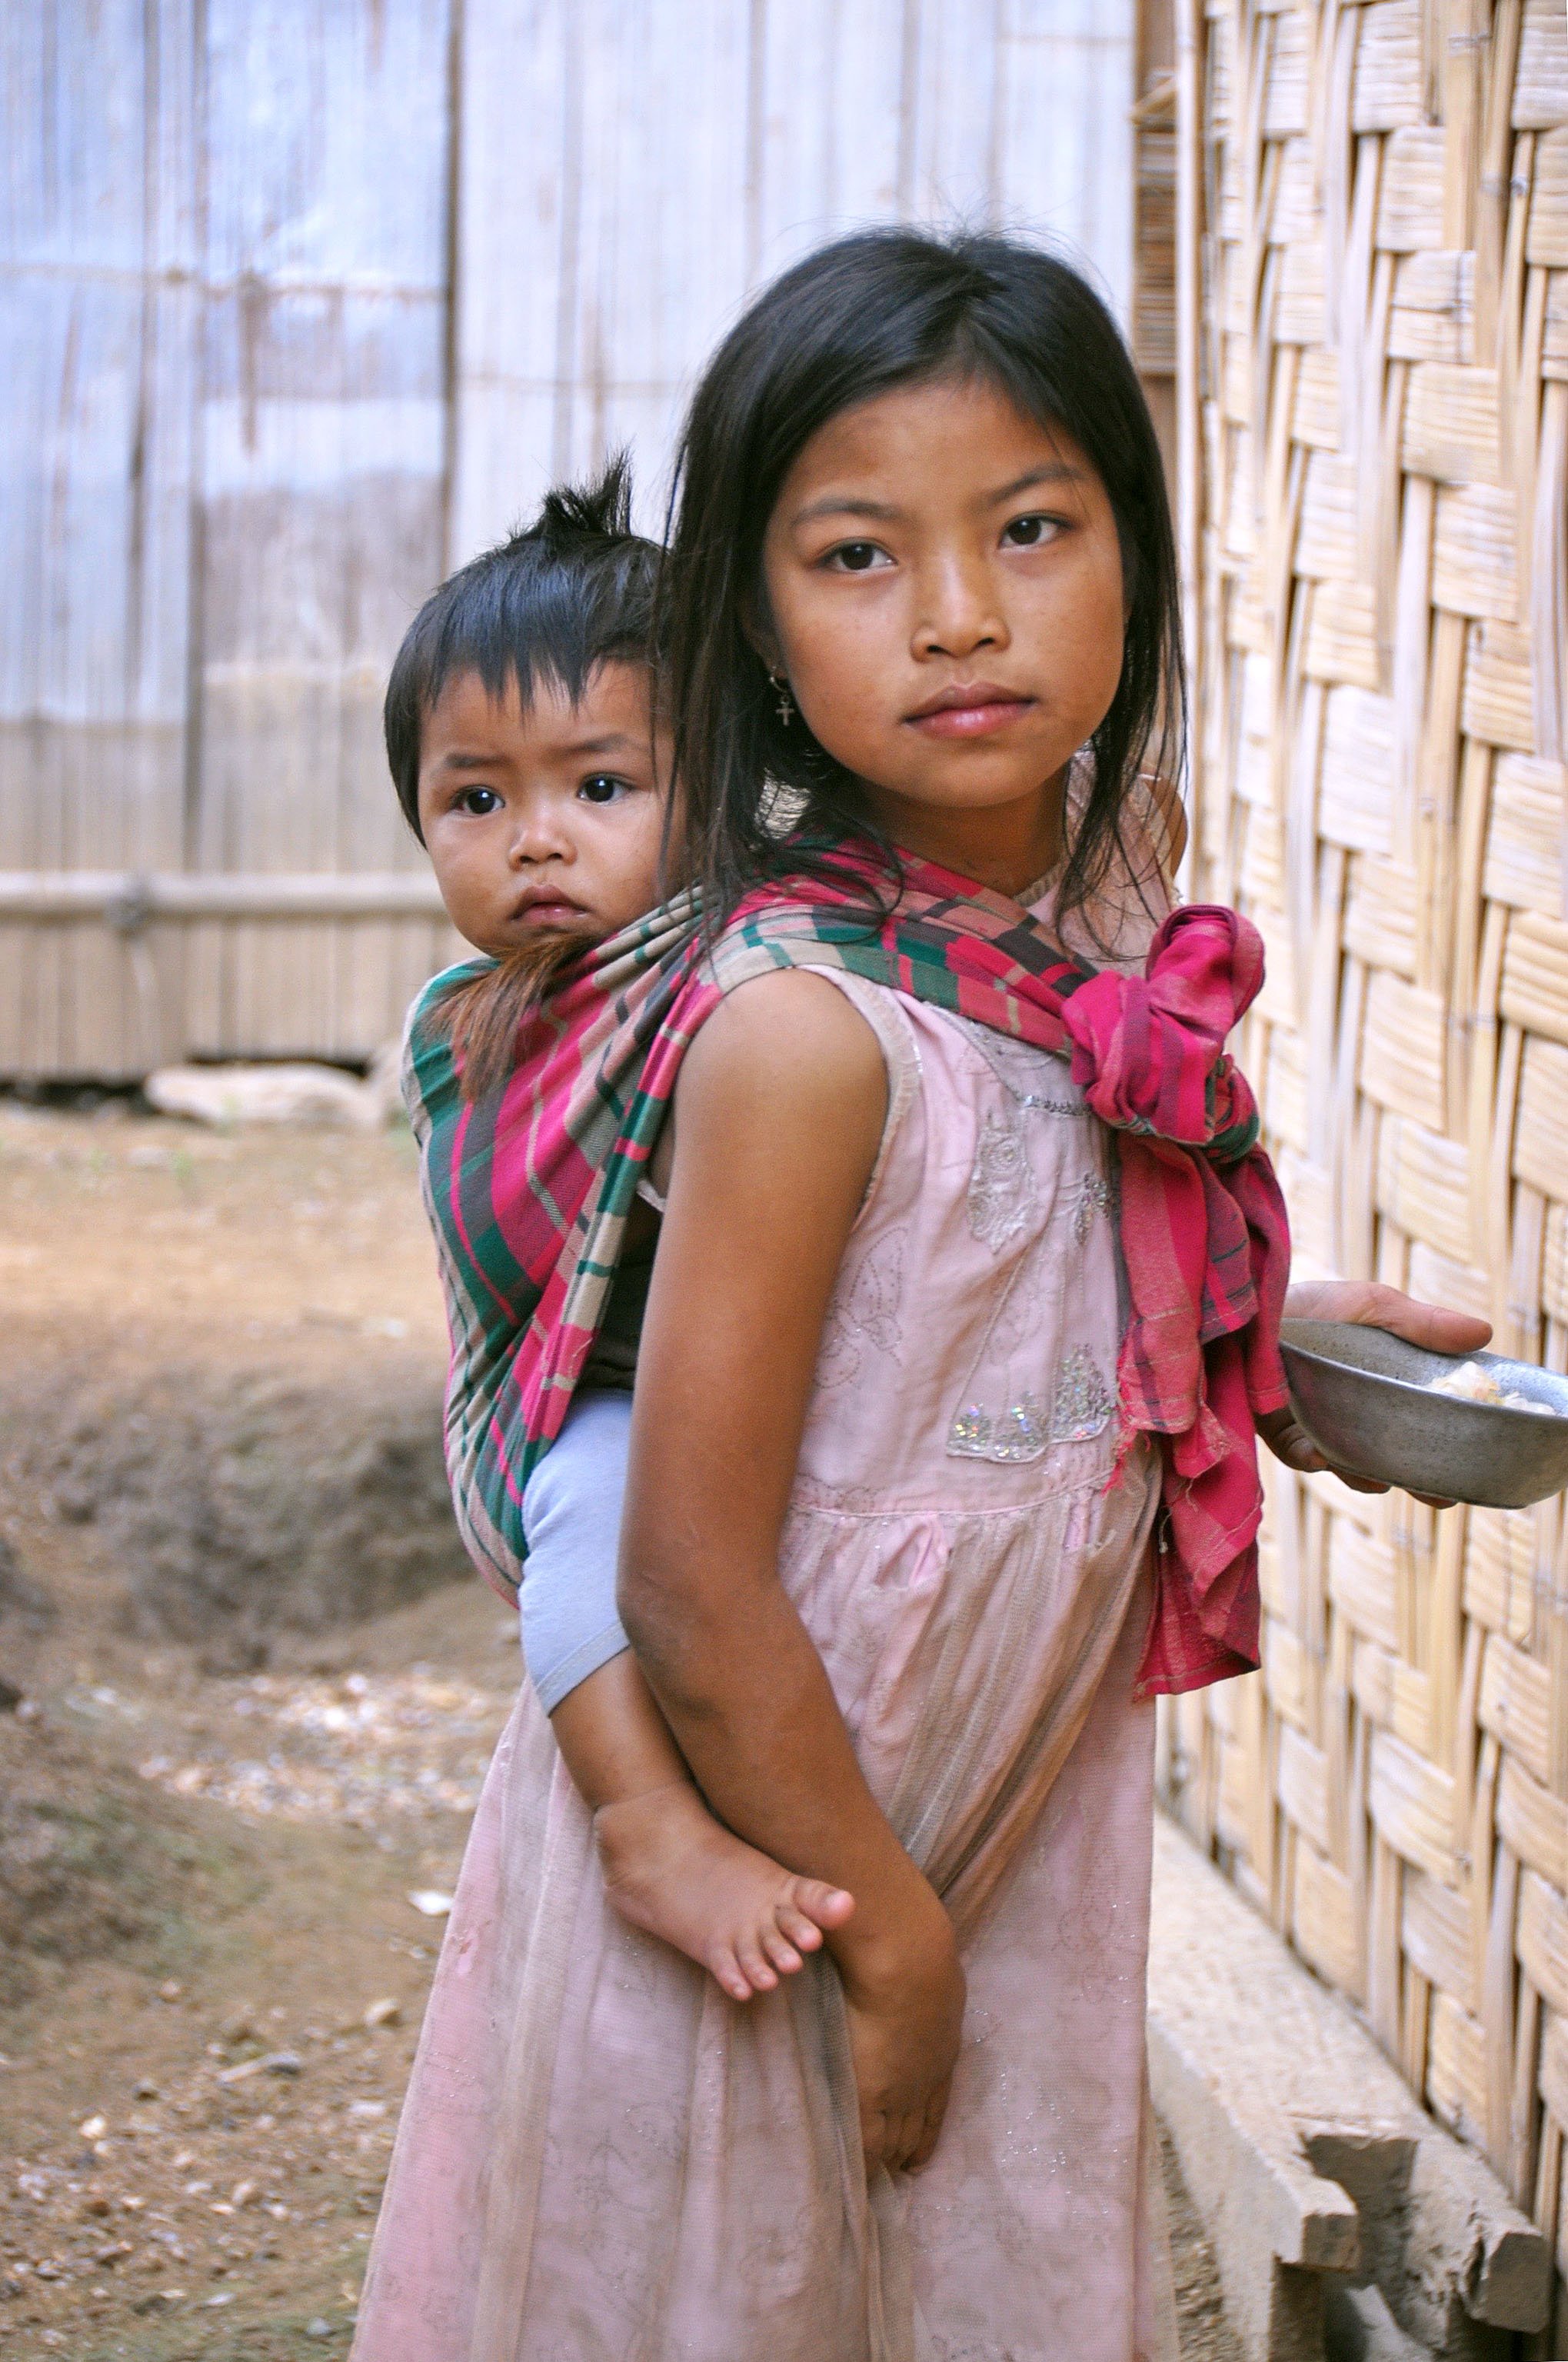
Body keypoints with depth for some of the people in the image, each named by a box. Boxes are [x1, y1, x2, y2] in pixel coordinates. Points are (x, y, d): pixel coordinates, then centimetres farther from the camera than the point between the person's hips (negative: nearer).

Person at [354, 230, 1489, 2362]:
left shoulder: (1109, 955, -1)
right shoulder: (803, 1026, -24)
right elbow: (695, 1594, -23)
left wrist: (1268, 1358, 6)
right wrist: (894, 1943, -14)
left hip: (1018, 1846, 7)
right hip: (766, 1900, -7)